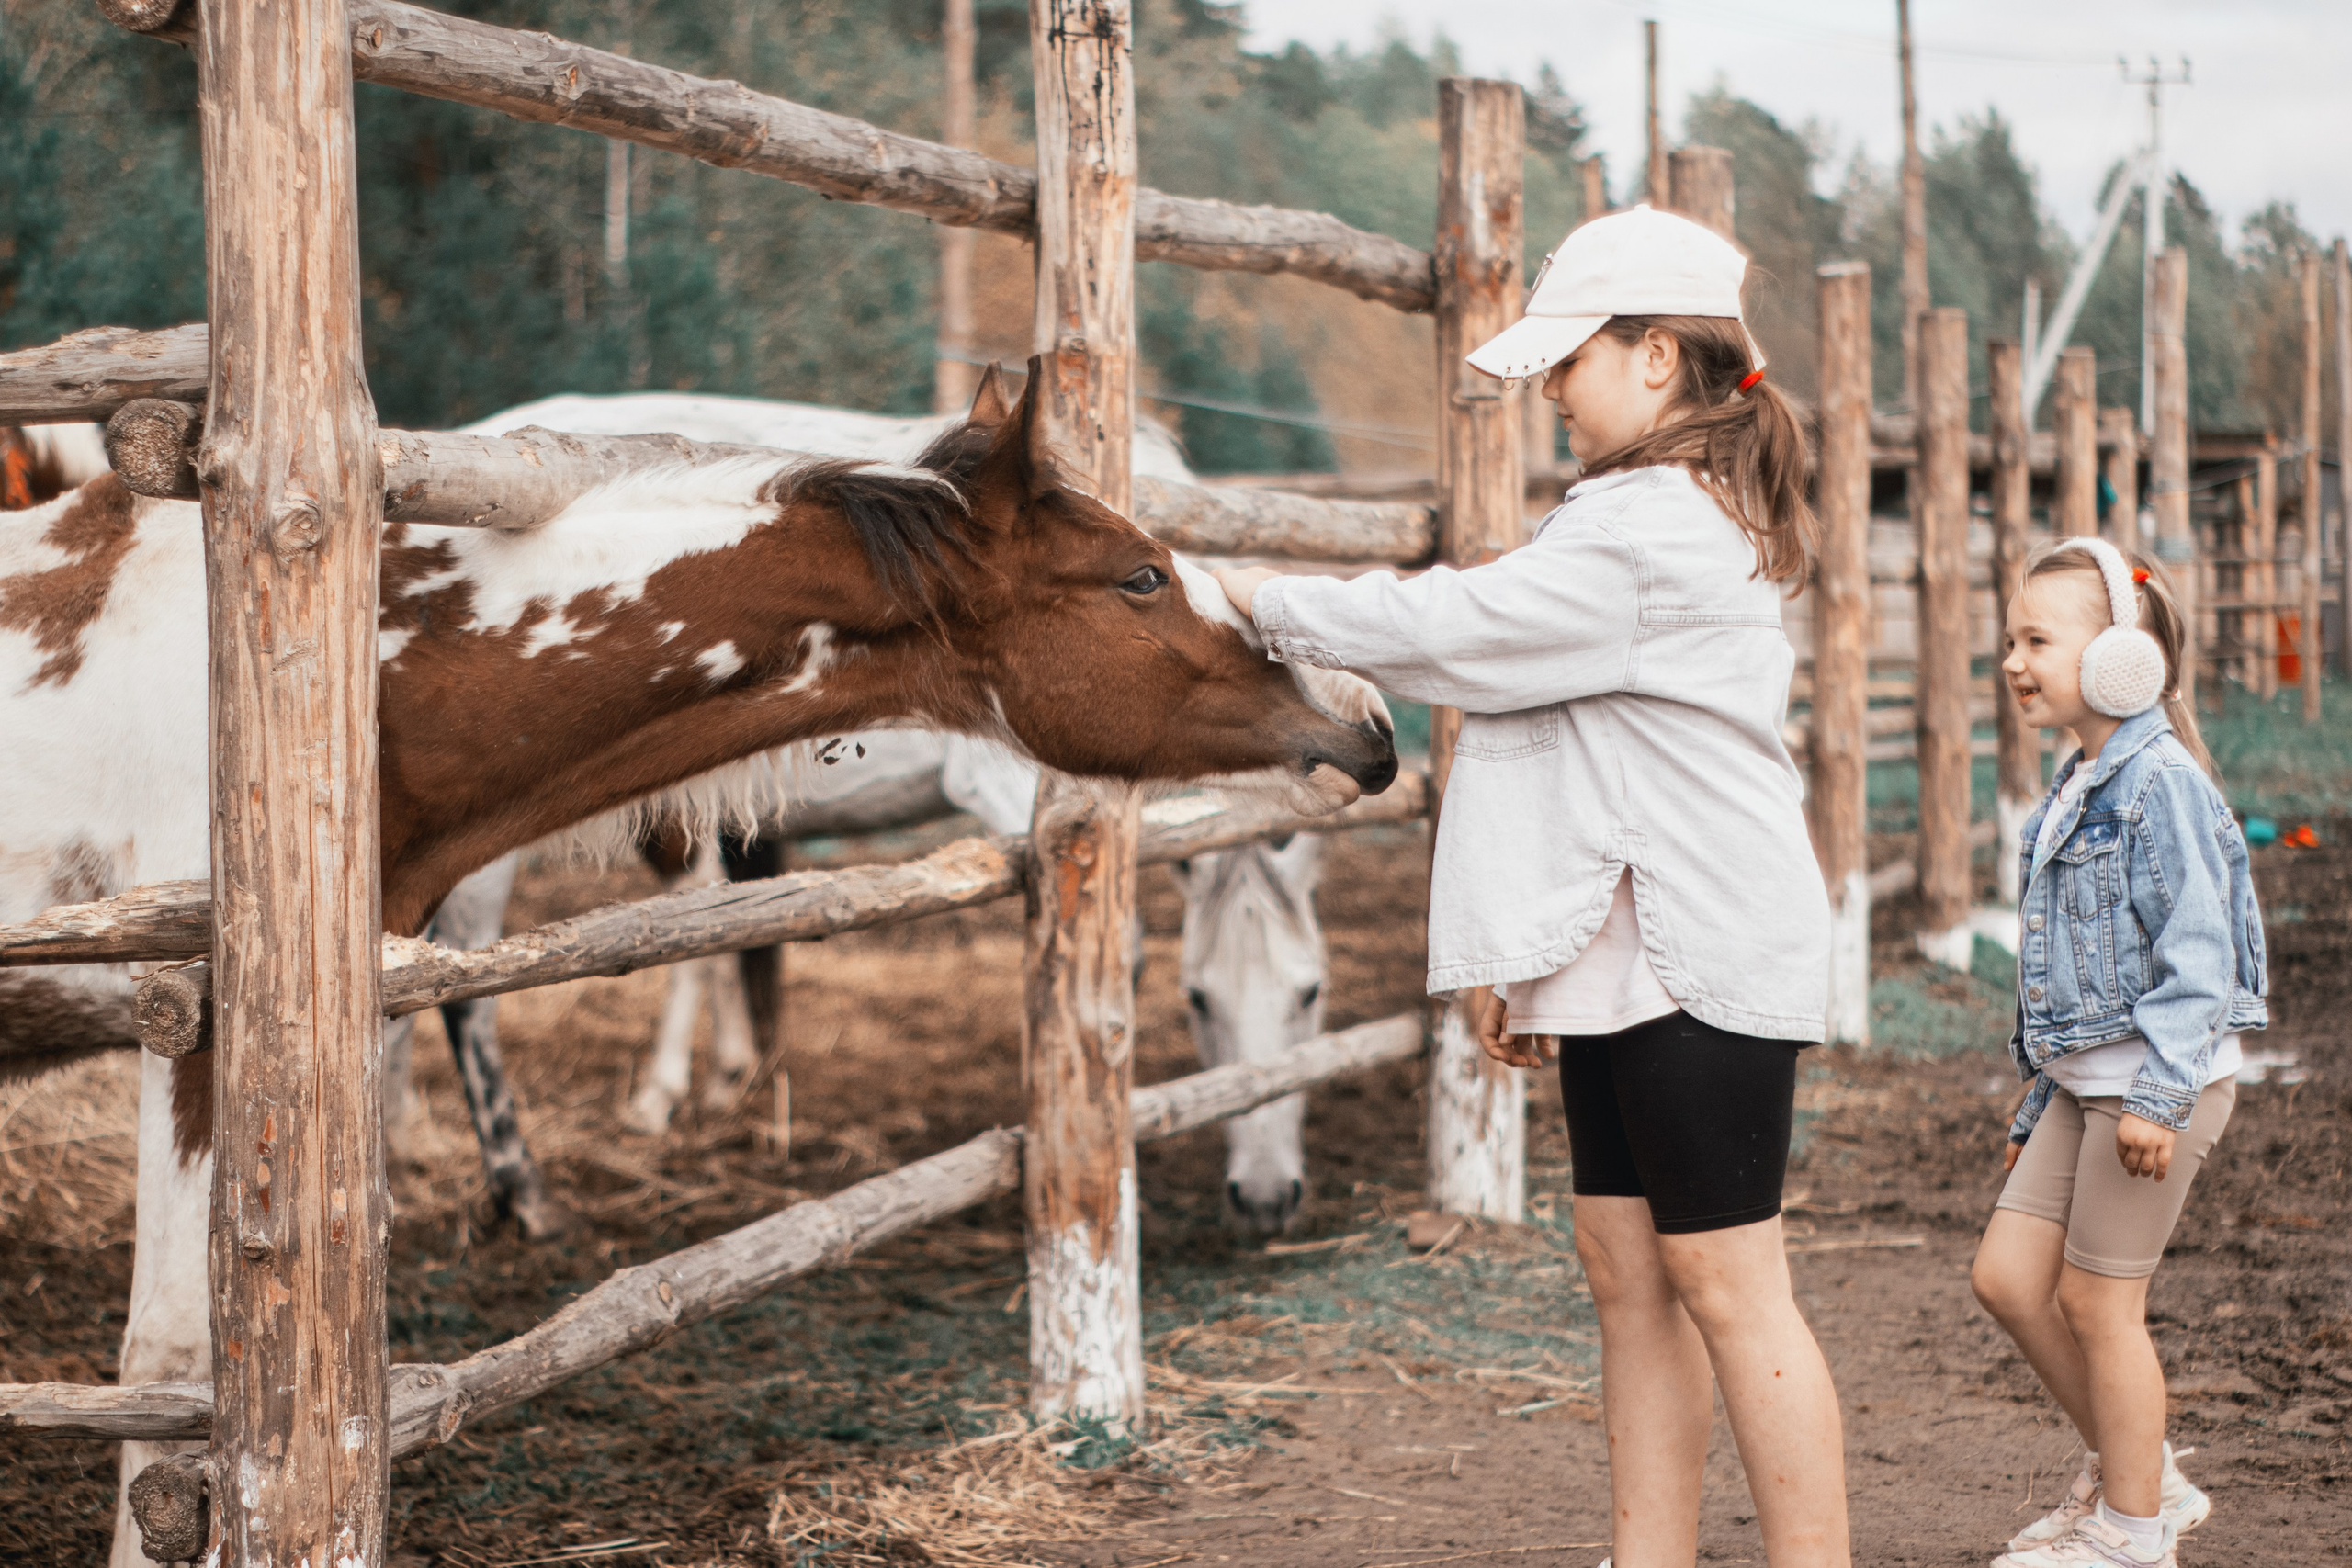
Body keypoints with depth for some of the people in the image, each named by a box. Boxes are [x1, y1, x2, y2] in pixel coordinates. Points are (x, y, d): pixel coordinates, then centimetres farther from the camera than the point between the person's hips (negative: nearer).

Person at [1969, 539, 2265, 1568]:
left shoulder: (2160, 780, -15)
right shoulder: (2075, 791, 13)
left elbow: (2195, 948, -21)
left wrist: (2157, 1094, -25)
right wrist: (2037, 1105, 22)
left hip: (2157, 1082, -9)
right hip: (2083, 1079, 9)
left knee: (2095, 1299, -2)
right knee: (2006, 1275, 7)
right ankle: (2135, 1472, 21)